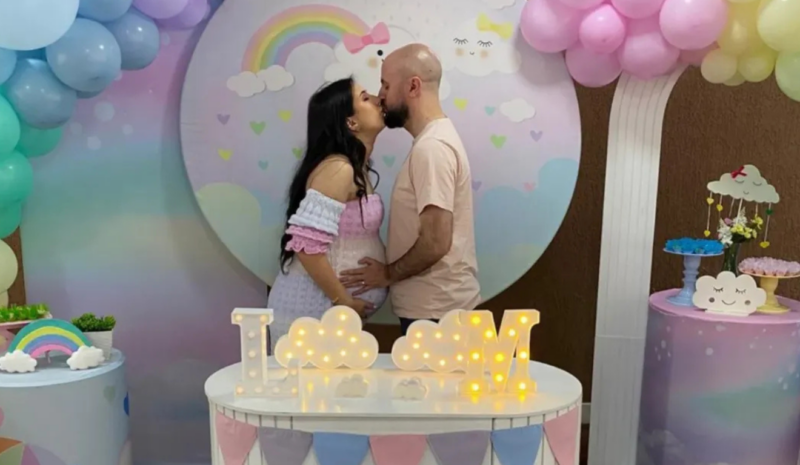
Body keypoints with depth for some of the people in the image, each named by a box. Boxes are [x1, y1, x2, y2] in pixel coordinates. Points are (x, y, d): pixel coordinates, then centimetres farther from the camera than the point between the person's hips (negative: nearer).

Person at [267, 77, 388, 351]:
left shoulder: (356, 169, 8)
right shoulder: (338, 169, -20)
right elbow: (306, 244, -27)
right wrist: (344, 301, -19)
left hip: (328, 308, 9)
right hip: (311, 310, -8)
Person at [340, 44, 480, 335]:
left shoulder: (431, 147, -21)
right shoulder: (435, 138, 11)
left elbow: (436, 243, -26)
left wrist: (387, 274, -12)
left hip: (434, 310, -9)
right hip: (434, 305, 9)